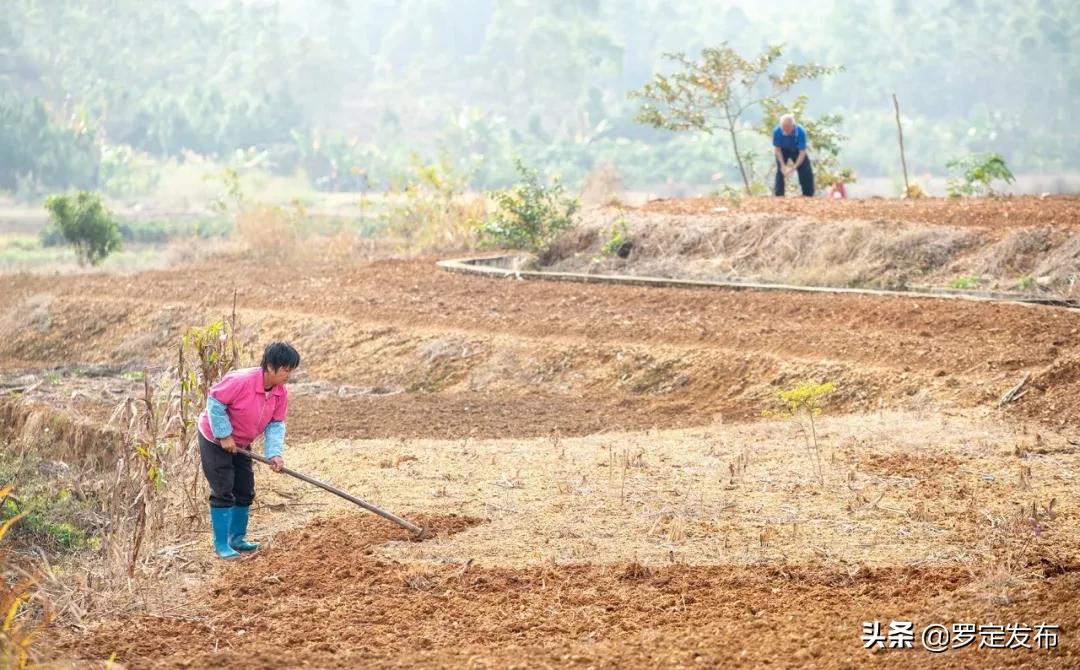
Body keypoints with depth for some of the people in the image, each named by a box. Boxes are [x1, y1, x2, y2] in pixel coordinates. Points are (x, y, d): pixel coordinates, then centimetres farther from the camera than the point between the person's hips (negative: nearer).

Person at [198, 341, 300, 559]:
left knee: (245, 492, 10)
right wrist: (224, 435, -24)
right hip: (215, 440, -8)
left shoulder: (281, 393, -10)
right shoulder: (241, 381, -32)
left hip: (240, 444, 8)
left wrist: (274, 454, -21)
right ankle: (221, 544, -3)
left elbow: (276, 425, -7)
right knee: (223, 492, -9)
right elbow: (215, 402, -26)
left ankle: (237, 538, 25)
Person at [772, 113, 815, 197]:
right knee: (780, 171, -15)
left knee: (807, 172, -8)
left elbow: (802, 153, -31)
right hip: (783, 151, 0)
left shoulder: (801, 132, -36)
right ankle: (779, 195, -6)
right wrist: (783, 165, -29)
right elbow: (777, 149, -19)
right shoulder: (777, 132, -33)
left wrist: (793, 168, -39)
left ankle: (808, 195, 7)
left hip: (797, 151, 0)